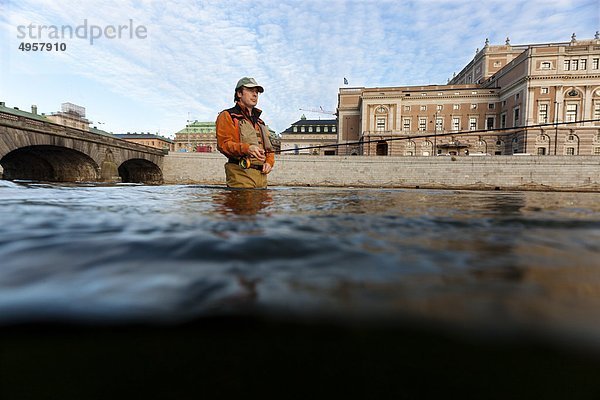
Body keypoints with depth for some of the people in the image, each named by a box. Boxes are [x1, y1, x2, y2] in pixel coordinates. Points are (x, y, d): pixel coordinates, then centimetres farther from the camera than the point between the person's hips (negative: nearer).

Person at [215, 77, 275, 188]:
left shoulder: (260, 122, 28)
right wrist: (246, 148, -25)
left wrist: (269, 162, 5)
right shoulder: (227, 116, 6)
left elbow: (269, 149, 28)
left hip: (261, 175, 7)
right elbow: (223, 144, -9)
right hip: (240, 175, -6)